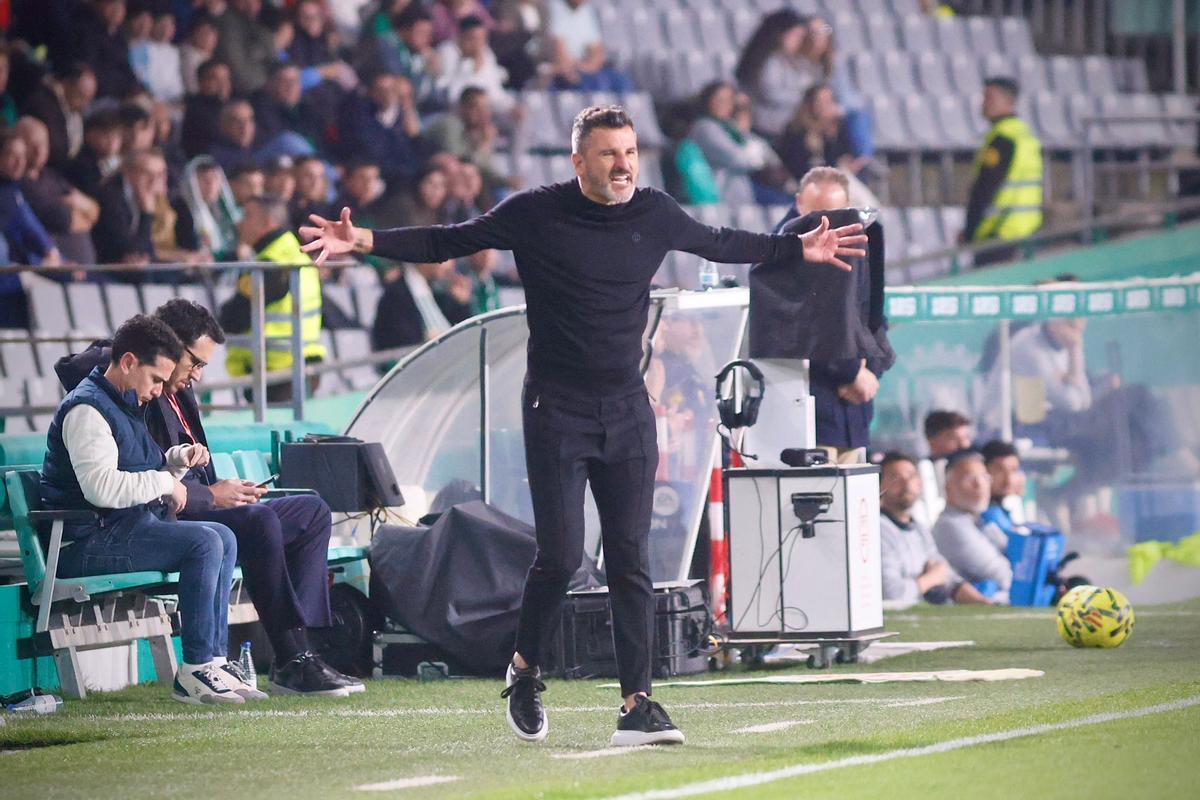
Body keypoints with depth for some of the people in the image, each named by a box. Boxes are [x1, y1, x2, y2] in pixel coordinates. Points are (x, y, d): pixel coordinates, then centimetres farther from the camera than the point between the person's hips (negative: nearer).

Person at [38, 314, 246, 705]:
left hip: (128, 528, 11)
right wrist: (164, 482, -17)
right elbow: (101, 487, -28)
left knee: (223, 538, 6)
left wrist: (178, 459, 11)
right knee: (204, 543, -22)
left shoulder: (125, 405, 21)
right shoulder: (86, 409, -14)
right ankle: (195, 671, -22)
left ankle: (214, 659, 0)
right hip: (89, 541, -11)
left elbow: (139, 477, 30)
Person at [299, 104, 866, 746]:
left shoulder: (656, 215, 5)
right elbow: (447, 242, 2)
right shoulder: (535, 214, -6)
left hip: (627, 410, 3)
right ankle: (525, 670, 16)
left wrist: (798, 249, 29)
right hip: (556, 410, -3)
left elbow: (720, 244, 24)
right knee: (560, 555, -10)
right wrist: (365, 242, -10)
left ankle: (636, 705, 1)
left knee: (632, 560, -1)